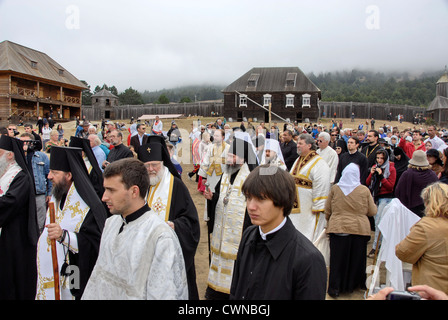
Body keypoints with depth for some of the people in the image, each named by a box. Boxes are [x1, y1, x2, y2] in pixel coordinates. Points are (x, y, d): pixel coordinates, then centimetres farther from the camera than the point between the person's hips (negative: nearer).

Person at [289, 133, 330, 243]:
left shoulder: (319, 163, -13)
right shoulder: (298, 161, 14)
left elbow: (321, 187, -17)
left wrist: (317, 208, -18)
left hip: (308, 209, -8)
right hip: (295, 206, 8)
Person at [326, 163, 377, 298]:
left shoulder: (335, 188, -3)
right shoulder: (364, 190, -4)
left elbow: (327, 211, 5)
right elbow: (372, 212, 3)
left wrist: (330, 221, 23)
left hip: (338, 229, 0)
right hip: (359, 229, 0)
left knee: (337, 259, 7)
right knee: (356, 259, 15)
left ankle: (335, 288, 12)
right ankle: (351, 285, 27)